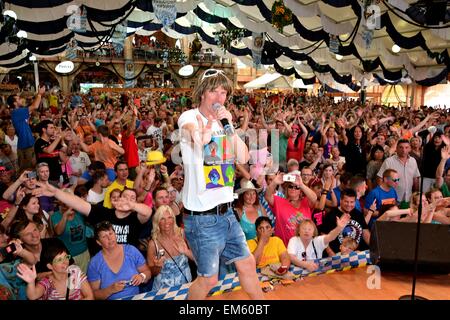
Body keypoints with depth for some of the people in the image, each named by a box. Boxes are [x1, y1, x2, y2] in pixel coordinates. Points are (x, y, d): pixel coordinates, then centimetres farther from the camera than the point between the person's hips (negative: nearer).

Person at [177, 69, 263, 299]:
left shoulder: (223, 122, 9)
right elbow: (198, 138, -35)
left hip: (226, 211, 7)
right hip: (202, 216, -6)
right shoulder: (189, 118, -10)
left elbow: (243, 158, -2)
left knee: (247, 263, 17)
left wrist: (229, 126, -11)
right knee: (209, 279, 5)